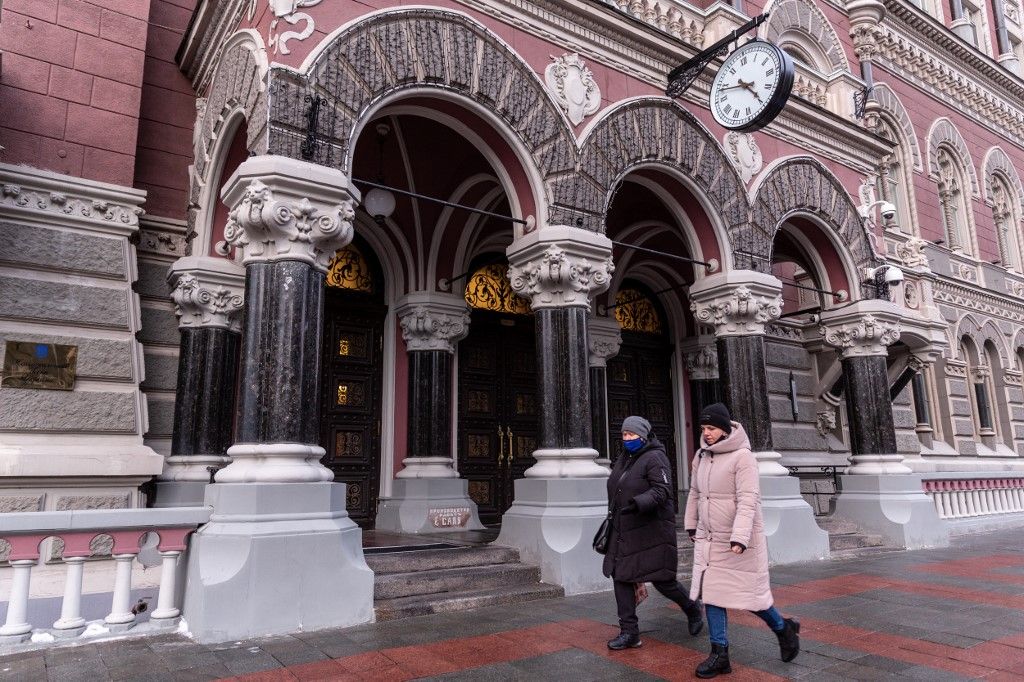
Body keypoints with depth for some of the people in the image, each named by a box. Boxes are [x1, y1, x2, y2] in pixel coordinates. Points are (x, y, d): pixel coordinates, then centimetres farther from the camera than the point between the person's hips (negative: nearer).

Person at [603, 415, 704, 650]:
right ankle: (629, 632, 12)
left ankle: (692, 609, 30)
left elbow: (662, 490, -23)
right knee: (621, 577, 3)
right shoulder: (624, 460, 14)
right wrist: (613, 519, 24)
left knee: (662, 580, 1)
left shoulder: (654, 458, -13)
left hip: (652, 531, -8)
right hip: (624, 532, 8)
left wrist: (639, 503, -37)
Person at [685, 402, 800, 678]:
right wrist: (691, 524, 21)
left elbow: (748, 501, -23)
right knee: (711, 593, 4)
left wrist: (739, 538, -30)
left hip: (739, 541, -6)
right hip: (708, 539, 6)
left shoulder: (743, 457, -16)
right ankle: (720, 654, 14)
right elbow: (695, 492, 16)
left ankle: (784, 629, 34)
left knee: (750, 595, 6)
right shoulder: (702, 456, 5)